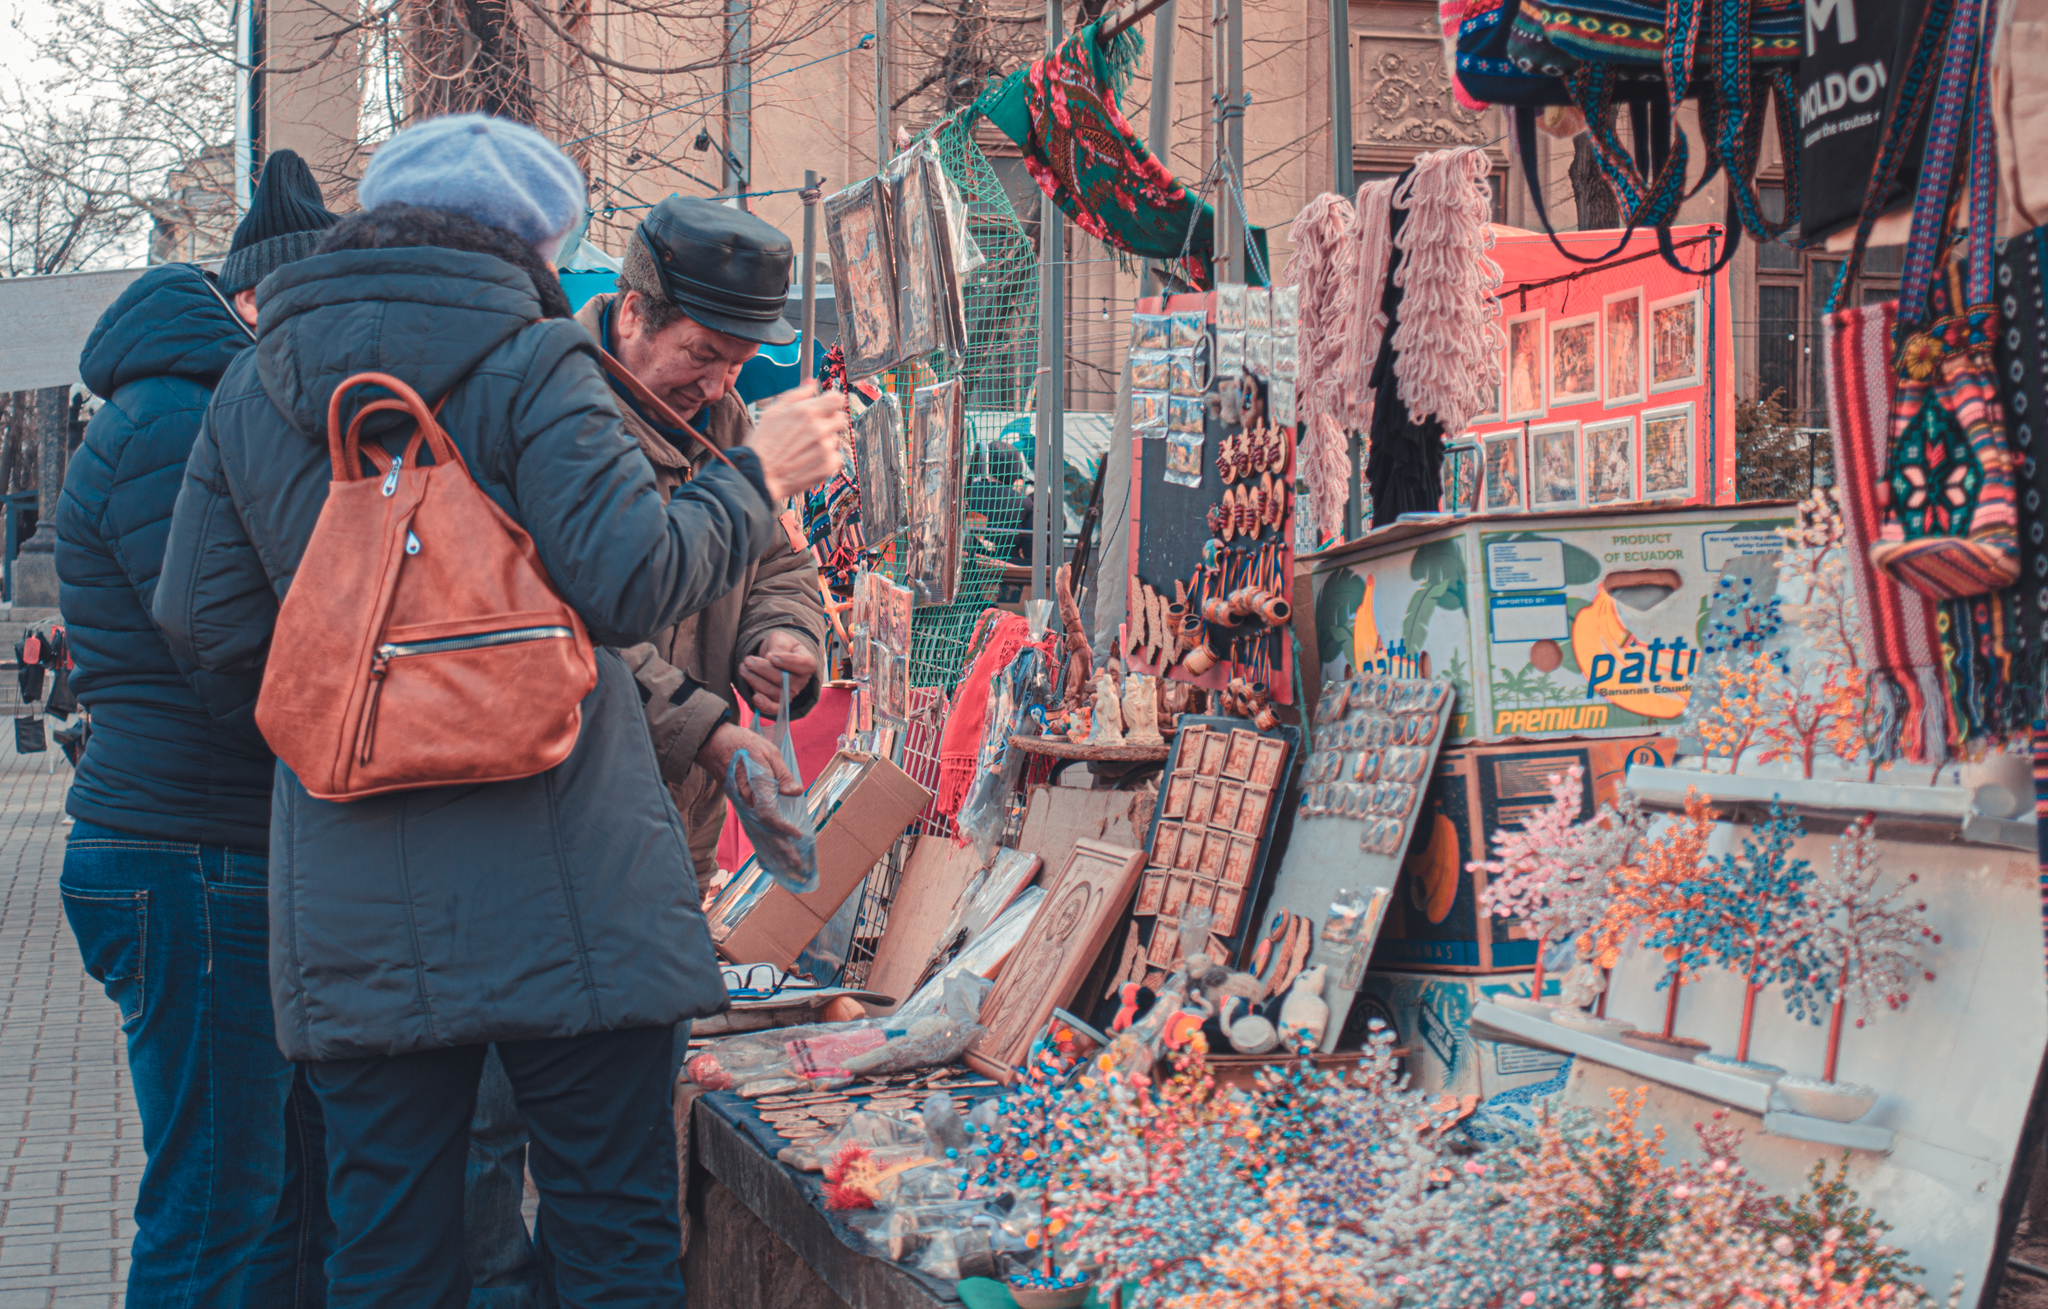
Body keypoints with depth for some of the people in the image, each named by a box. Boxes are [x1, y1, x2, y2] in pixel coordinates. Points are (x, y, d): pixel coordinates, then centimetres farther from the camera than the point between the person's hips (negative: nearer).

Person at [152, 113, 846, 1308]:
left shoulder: (252, 387, 10)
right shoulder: (530, 361, -6)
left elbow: (203, 621, 8)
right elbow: (630, 581, -14)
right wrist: (755, 481, 0)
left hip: (351, 918, 5)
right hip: (564, 894, -4)